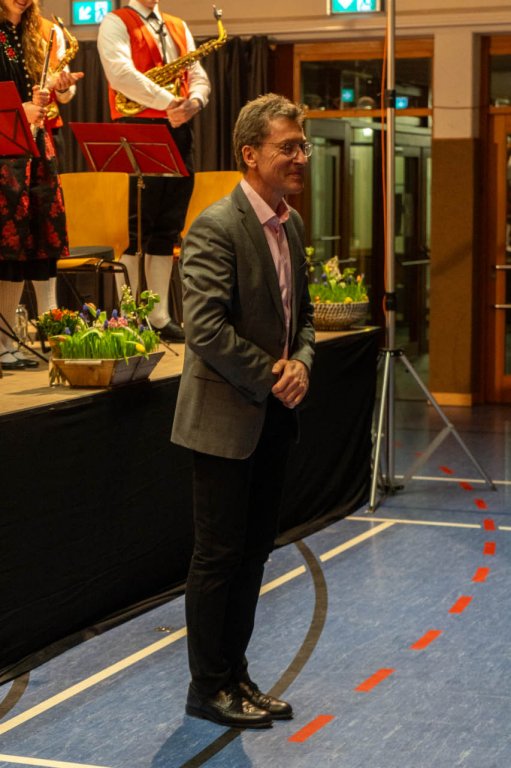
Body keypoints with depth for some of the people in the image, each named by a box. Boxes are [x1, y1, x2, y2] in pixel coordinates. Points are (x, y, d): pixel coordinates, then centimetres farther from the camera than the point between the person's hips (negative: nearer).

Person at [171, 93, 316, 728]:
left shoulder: (291, 225, 9)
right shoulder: (216, 227, -17)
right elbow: (206, 327, -23)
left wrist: (300, 362, -3)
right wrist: (269, 379, -16)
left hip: (272, 418, 8)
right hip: (226, 418, -8)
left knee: (253, 552, 15)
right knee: (218, 556, 2)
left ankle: (235, 674, 27)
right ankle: (208, 688, 15)